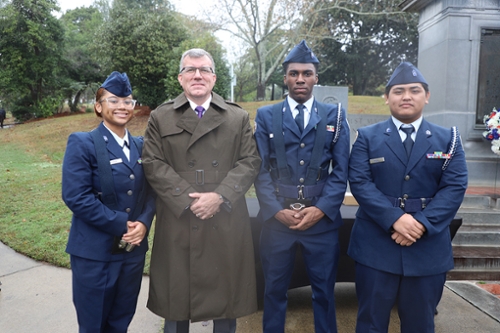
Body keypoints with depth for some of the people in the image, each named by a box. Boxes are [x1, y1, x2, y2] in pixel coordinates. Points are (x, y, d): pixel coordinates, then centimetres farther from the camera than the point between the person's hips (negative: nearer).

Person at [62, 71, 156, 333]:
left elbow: (150, 191, 7)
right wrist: (121, 224, -18)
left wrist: (143, 222, -12)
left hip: (133, 249, 5)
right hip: (95, 252, -4)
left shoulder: (139, 145, 8)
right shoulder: (82, 143, -9)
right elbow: (75, 196, -18)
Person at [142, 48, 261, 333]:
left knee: (226, 293, 13)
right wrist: (188, 199, -13)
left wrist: (220, 196, -13)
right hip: (179, 222, 0)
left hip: (227, 223, 1)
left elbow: (251, 161, 0)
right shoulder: (161, 118, 7)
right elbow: (153, 164, -2)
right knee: (177, 294, 13)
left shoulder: (239, 117, 9)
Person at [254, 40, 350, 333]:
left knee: (324, 291, 12)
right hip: (277, 218, 0)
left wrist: (321, 209, -11)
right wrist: (276, 211, -11)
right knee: (275, 290, 13)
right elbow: (261, 170, 0)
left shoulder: (335, 116, 7)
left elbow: (340, 171, 1)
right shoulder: (266, 116, 6)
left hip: (322, 219, 0)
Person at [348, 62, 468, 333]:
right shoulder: (367, 137, 2)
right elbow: (359, 182, -8)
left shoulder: (448, 138, 7)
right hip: (376, 245, -1)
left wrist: (423, 224, -16)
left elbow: (455, 186, -3)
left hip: (429, 248, 2)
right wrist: (395, 219, -20)